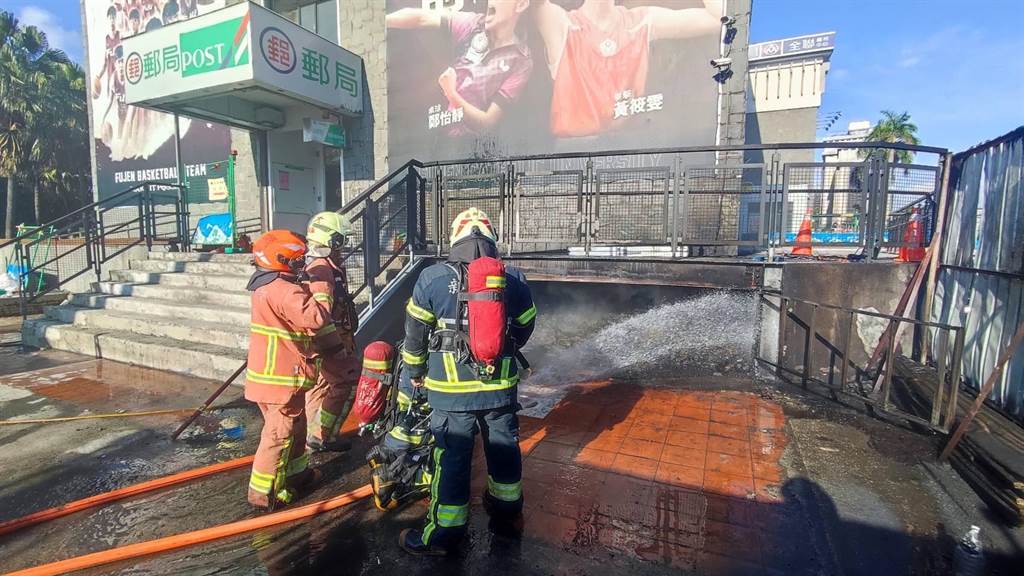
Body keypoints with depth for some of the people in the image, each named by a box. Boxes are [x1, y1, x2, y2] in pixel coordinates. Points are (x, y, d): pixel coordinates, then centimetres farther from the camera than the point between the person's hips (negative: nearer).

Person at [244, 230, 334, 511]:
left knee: (296, 426, 23)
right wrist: (321, 285, -18)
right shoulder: (284, 291, -23)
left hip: (270, 371, 10)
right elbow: (317, 317, -29)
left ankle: (296, 472, 38)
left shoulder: (268, 285, 10)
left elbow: (299, 310, 15)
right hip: (282, 376, -10)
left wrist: (310, 286, 2)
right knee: (279, 434, 2)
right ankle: (263, 492, 13)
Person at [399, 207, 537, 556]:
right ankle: (507, 508, 41)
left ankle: (443, 534, 23)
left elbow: (415, 332, -2)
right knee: (504, 447, 20)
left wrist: (415, 371, 13)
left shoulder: (432, 278, -9)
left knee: (451, 457, 8)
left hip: (450, 390, -3)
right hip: (501, 386, 3)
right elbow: (525, 328, 11)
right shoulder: (514, 279, 0)